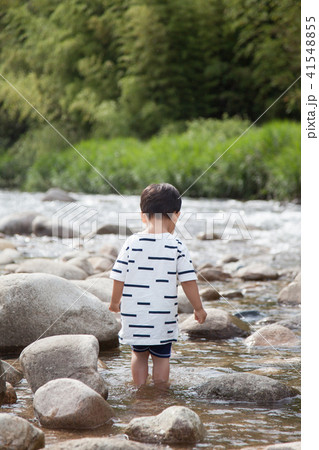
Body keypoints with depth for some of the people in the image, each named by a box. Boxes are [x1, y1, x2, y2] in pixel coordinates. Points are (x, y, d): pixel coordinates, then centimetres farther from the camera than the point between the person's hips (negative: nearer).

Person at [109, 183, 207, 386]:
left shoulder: (132, 243, -6)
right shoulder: (177, 246, -9)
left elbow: (119, 277, -3)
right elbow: (188, 280, -7)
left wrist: (115, 301, 14)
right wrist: (198, 308, 5)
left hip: (134, 313, 2)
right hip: (164, 314, -1)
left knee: (139, 354, 18)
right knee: (162, 357, 11)